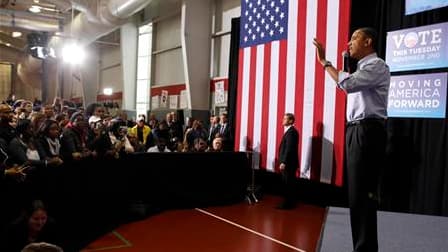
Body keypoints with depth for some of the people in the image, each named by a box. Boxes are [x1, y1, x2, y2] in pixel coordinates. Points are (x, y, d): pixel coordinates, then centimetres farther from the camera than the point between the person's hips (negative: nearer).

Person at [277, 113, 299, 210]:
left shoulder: (291, 132, -17)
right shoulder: (289, 131, 15)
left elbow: (289, 149, -23)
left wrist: (283, 162, -23)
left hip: (288, 163, -10)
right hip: (287, 162, 10)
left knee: (288, 184, -2)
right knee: (288, 183, 15)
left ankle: (288, 204, 7)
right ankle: (289, 202, 24)